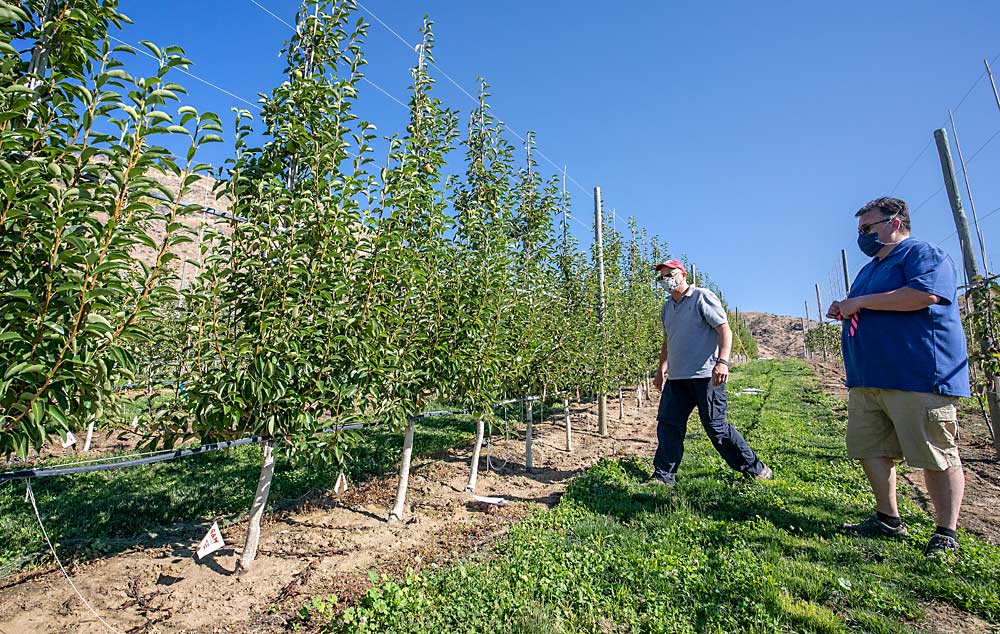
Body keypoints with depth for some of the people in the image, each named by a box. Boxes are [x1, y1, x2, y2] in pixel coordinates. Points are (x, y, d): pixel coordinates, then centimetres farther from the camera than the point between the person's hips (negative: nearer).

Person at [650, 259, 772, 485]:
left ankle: (754, 469, 20)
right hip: (676, 378, 7)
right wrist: (661, 367, 26)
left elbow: (724, 330, -11)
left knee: (716, 426, 0)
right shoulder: (667, 308, 17)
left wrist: (722, 361, -24)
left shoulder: (703, 298, -4)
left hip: (705, 375, -7)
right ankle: (664, 476, 9)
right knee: (667, 423, 2)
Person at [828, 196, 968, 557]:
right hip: (867, 379, 9)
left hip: (919, 377, -9)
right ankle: (888, 520, 22)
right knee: (869, 449, 10)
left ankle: (946, 534, 13)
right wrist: (845, 312, 11)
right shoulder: (869, 269, 23)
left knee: (936, 457, 0)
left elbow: (924, 294, -23)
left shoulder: (923, 253, -3)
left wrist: (860, 302, -15)